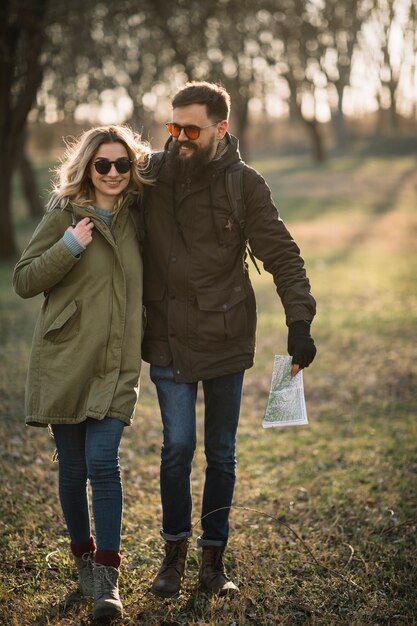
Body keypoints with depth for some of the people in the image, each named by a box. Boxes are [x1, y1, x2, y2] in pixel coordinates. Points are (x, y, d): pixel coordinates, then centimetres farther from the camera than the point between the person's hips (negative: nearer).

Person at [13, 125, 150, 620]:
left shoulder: (134, 217, 8)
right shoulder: (64, 214, -4)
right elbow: (23, 281, -5)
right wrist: (70, 247, -17)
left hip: (116, 365, 2)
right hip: (65, 360, -2)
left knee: (102, 462, -10)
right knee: (73, 468, 7)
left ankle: (107, 579, -4)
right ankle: (83, 558, 29)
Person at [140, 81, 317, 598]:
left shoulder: (244, 185, -6)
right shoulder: (152, 175, -1)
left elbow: (282, 255, -5)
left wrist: (299, 322, -16)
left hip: (227, 338, 0)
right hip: (168, 338, 0)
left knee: (221, 452, 9)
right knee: (177, 446, -1)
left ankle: (213, 557, 23)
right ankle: (174, 553, 18)